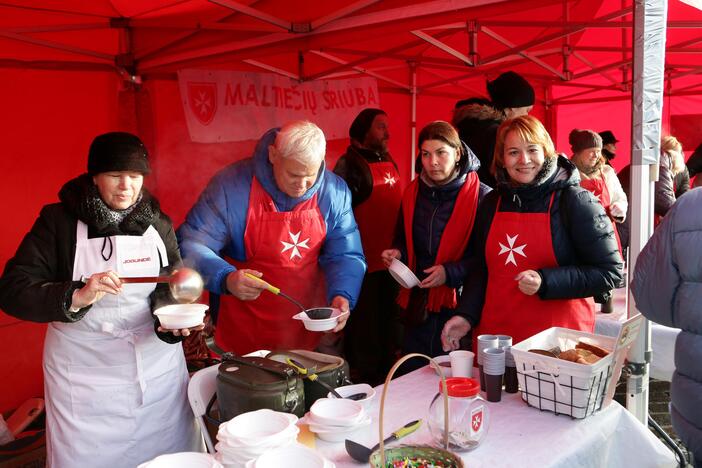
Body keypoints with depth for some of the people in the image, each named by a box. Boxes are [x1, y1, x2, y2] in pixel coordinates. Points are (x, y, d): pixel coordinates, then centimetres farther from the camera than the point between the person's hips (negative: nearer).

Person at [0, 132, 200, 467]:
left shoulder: (157, 223, 1)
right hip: (84, 373, -2)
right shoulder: (59, 220, -7)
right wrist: (76, 297, -29)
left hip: (156, 364, 3)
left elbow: (171, 287, -1)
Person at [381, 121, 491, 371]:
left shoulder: (482, 197, -11)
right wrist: (397, 253, -1)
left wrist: (451, 272, -21)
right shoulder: (413, 193, 7)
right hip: (418, 305, 5)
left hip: (458, 305, -5)